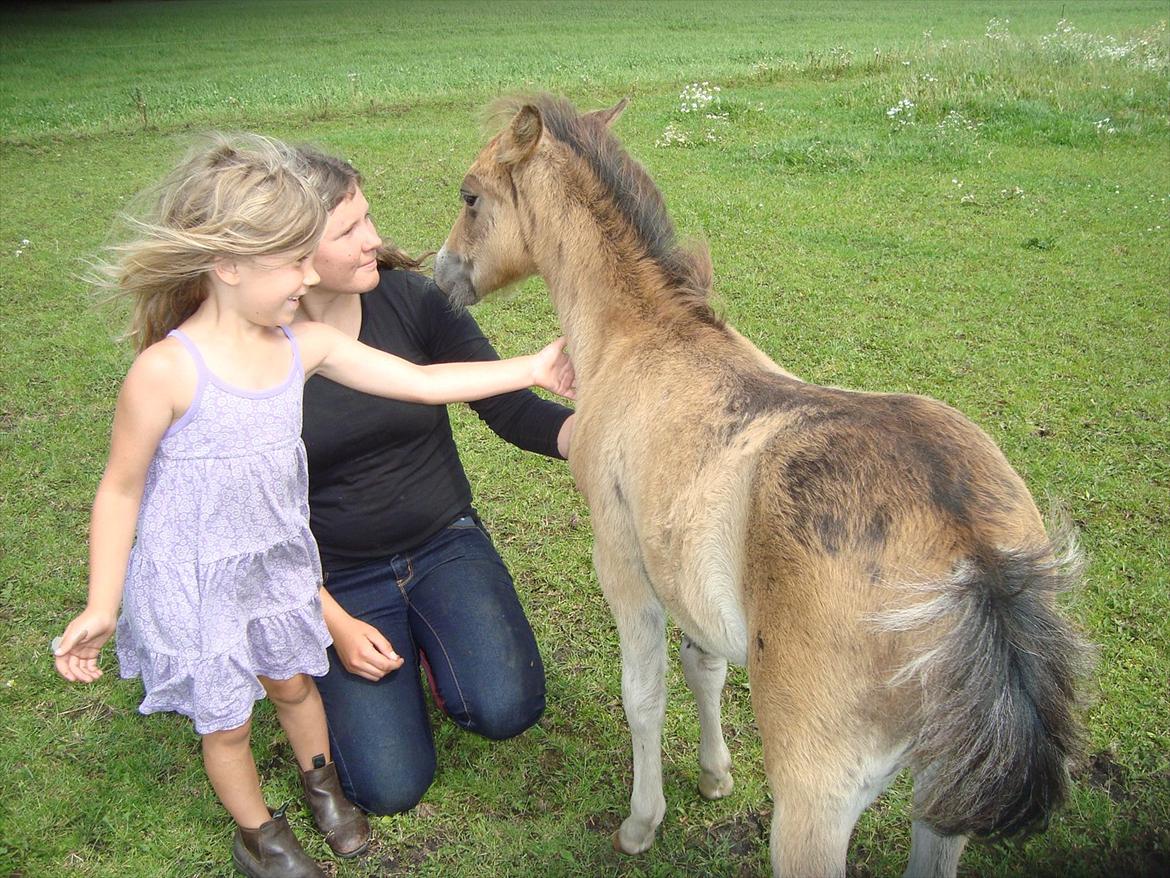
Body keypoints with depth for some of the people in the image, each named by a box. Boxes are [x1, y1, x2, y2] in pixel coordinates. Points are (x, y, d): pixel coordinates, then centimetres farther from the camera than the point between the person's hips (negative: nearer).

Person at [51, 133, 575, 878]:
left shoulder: (306, 345, -11)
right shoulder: (167, 371, -27)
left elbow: (423, 382, -6)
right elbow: (122, 488, -15)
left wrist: (534, 368, -6)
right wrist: (101, 606, -11)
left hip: (279, 560, 5)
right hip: (195, 581, -4)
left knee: (294, 681, 25)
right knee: (227, 721, 16)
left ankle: (321, 781, 55)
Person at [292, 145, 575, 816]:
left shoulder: (413, 302, -11)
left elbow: (513, 411, -11)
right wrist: (337, 624, -10)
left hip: (446, 542, 1)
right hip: (339, 578, -1)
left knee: (506, 709, -21)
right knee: (391, 787, -9)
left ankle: (430, 643, 12)